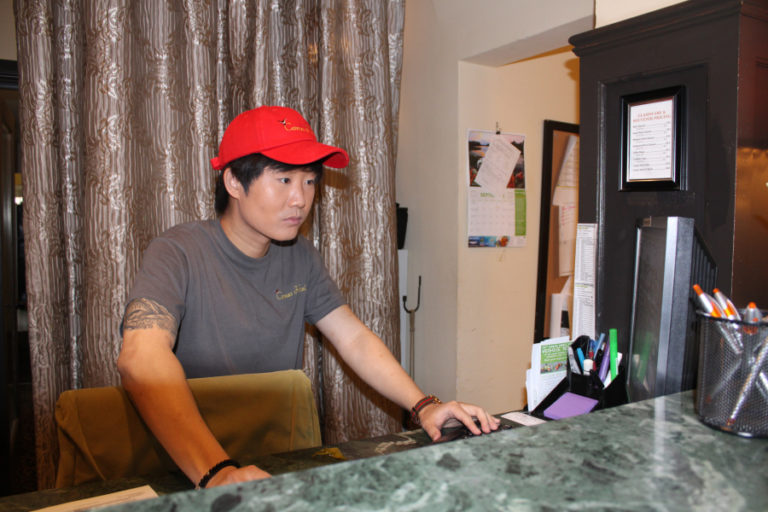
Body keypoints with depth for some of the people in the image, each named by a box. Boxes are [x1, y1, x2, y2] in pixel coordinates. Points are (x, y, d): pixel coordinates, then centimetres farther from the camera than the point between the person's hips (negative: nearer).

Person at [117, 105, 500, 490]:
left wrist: (423, 406, -11)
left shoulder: (299, 257, 5)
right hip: (190, 470, -4)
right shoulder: (178, 254, -14)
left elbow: (354, 339, 3)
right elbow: (141, 356, -29)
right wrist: (217, 471, -42)